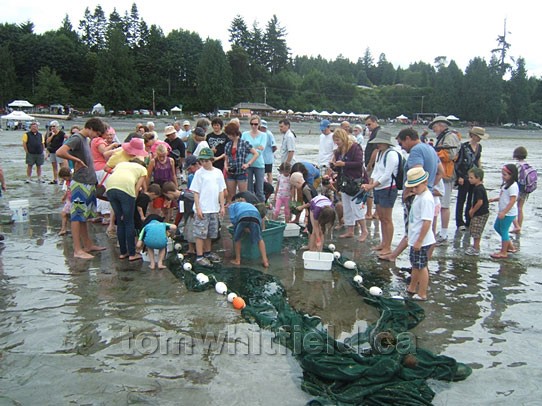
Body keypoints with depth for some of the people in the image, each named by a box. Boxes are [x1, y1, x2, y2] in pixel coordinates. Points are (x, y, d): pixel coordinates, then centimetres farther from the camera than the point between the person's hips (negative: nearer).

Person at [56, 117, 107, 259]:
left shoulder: (85, 139, 15)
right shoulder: (76, 138, -13)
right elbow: (59, 152, -28)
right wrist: (76, 160, -16)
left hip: (88, 183, 9)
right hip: (80, 184, -9)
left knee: (84, 216, 15)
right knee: (77, 216, -4)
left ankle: (88, 245, 24)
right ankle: (77, 250, 0)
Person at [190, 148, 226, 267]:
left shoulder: (218, 172, 5)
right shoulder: (199, 173, -7)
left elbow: (221, 191, 10)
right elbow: (196, 192, -8)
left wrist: (222, 206, 7)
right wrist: (198, 208, -13)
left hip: (214, 209, 5)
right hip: (202, 209, -5)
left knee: (210, 233, 16)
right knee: (200, 233, -2)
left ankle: (207, 253, 31)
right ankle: (199, 256, 4)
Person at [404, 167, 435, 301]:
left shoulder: (426, 199, -22)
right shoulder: (419, 196, 8)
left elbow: (427, 222, -26)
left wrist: (419, 241, -24)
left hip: (421, 240, -10)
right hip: (415, 238, 10)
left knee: (421, 266, 1)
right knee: (415, 265, 22)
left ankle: (422, 295, 13)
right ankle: (412, 288, 37)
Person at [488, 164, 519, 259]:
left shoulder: (513, 186, -20)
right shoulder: (506, 184, 11)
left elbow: (512, 200, -25)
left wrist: (504, 212, -25)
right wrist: (494, 199, 8)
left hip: (509, 213, -11)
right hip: (503, 212, 11)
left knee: (503, 230, -2)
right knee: (497, 227, 21)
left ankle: (503, 252, 10)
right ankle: (510, 246, 33)